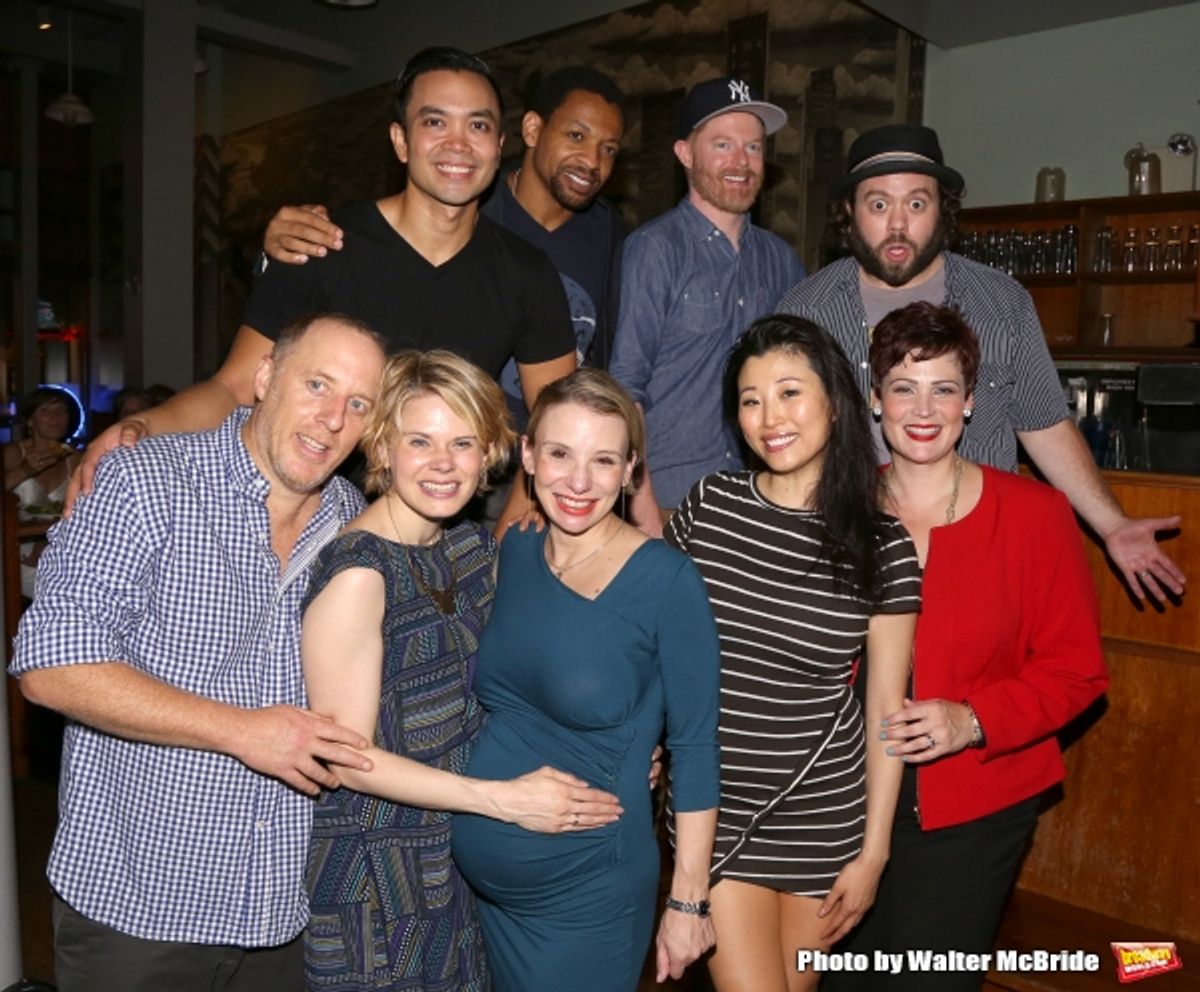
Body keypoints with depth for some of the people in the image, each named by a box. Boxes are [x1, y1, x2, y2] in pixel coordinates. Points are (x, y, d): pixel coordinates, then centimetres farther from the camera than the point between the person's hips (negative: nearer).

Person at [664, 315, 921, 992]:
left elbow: (886, 709, -3)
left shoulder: (883, 545, -8)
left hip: (822, 812, 0)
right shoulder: (708, 505, -5)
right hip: (714, 807, 0)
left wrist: (873, 853, -2)